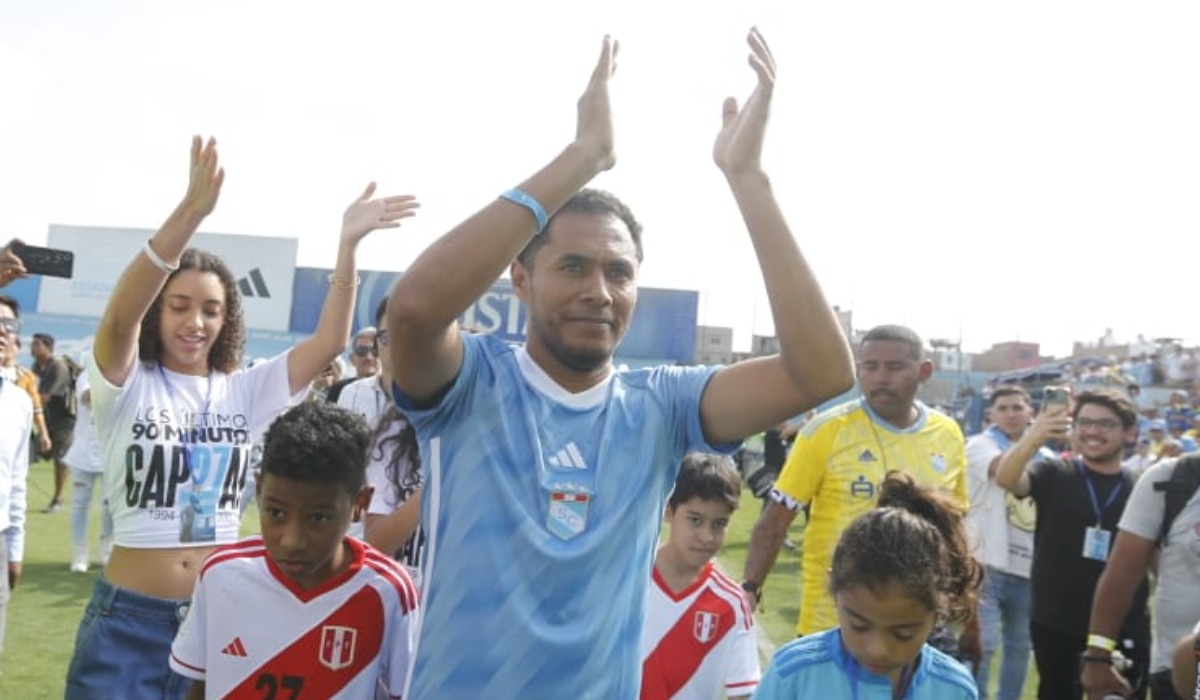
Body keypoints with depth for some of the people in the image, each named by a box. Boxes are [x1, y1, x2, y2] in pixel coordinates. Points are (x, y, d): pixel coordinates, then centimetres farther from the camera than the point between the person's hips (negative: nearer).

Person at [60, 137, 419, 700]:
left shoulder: (245, 390, 2)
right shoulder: (127, 386, -6)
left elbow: (329, 342, -8)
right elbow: (119, 317, -26)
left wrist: (348, 241, -18)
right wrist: (188, 215, -38)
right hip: (129, 617, -2)